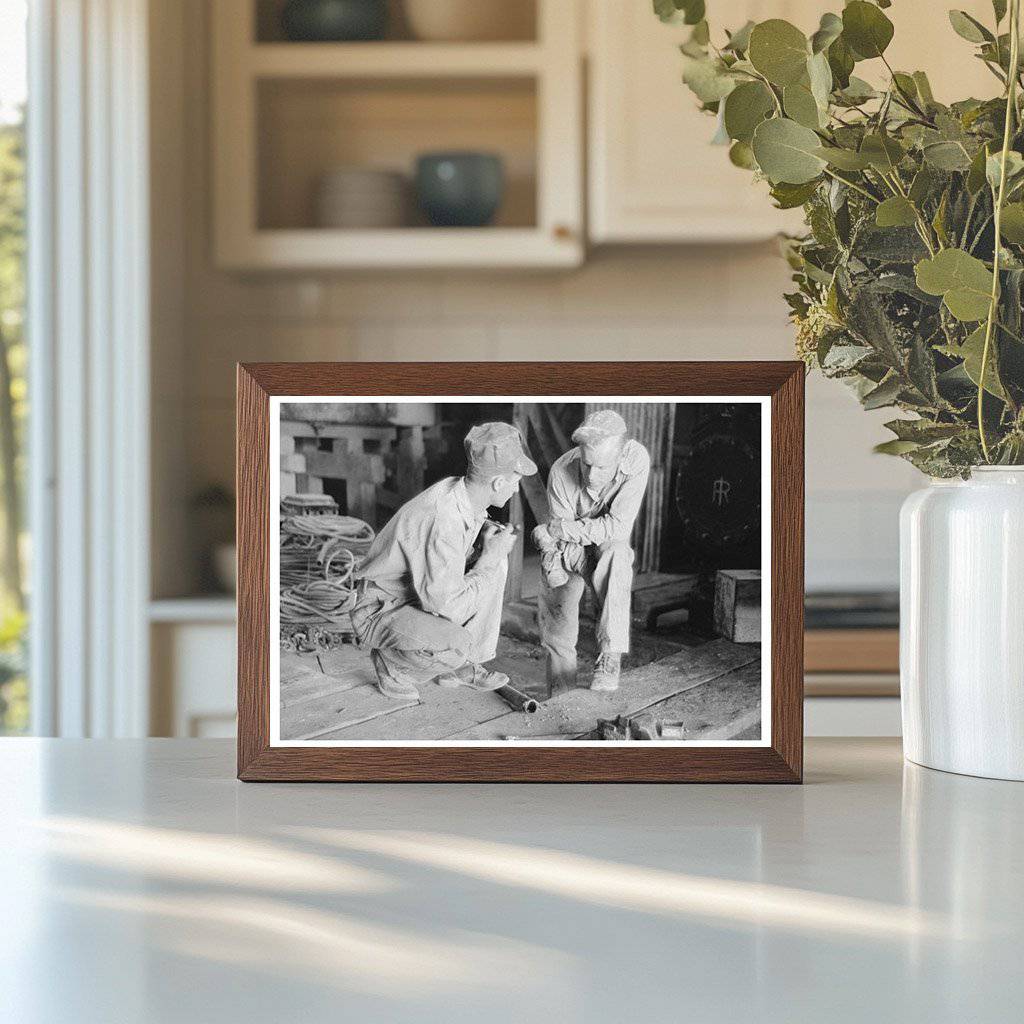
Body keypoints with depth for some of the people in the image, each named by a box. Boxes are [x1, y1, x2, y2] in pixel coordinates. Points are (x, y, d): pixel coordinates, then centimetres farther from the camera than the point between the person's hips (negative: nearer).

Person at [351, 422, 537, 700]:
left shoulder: (455, 488, -6)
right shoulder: (443, 523, -33)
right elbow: (449, 607, -32)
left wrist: (484, 527, -3)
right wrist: (489, 558, -22)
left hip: (420, 595, 10)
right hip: (380, 612, -10)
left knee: (496, 565, 0)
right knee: (455, 644, -35)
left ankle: (463, 665, 6)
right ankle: (391, 663, -3)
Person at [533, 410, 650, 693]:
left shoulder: (637, 460, -30)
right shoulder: (561, 472, -27)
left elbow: (619, 526, -30)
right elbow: (564, 540, -20)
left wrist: (556, 530, -30)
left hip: (610, 549, -1)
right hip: (571, 553, 1)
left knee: (615, 553, -35)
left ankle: (610, 659, -37)